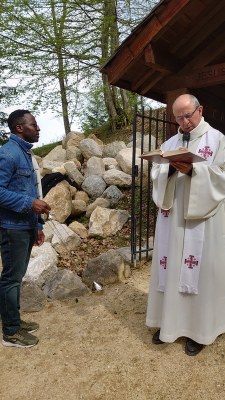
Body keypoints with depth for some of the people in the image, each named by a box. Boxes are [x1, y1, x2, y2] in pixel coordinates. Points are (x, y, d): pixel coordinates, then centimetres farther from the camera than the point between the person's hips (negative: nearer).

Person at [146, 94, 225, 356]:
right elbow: (156, 174, 5)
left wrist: (192, 171, -21)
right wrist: (171, 169, -15)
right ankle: (170, 322, 26)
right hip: (172, 216, 4)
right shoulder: (169, 144, 13)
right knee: (170, 268, 9)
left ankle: (199, 329, 20)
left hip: (203, 218, -4)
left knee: (201, 270, 3)